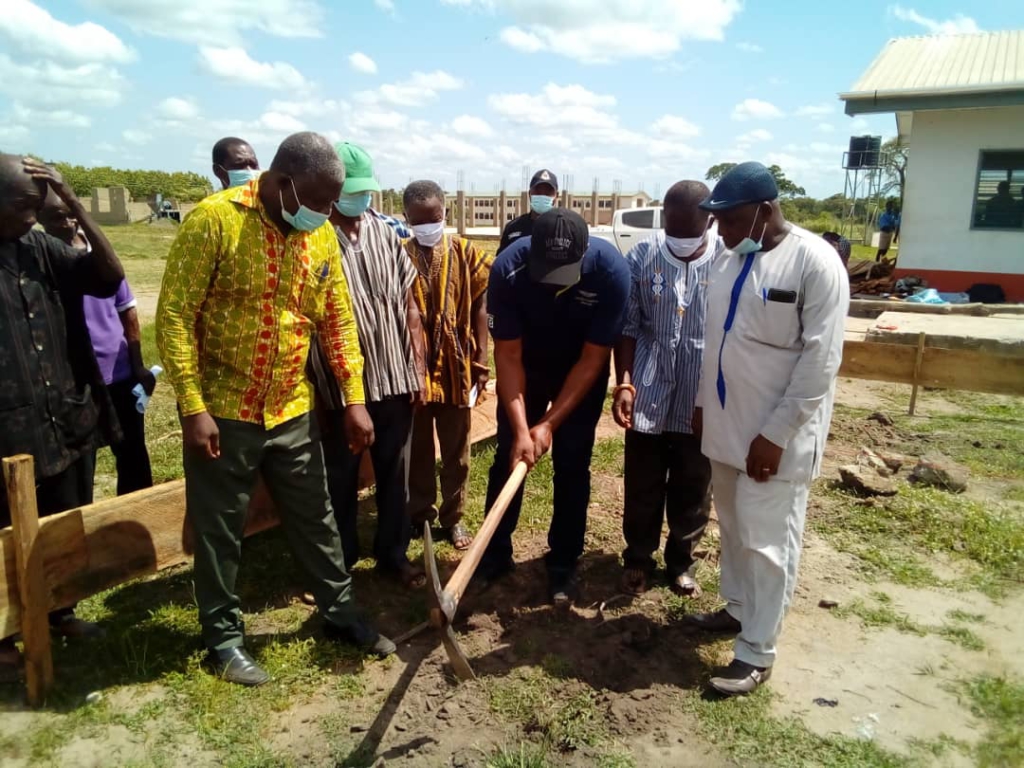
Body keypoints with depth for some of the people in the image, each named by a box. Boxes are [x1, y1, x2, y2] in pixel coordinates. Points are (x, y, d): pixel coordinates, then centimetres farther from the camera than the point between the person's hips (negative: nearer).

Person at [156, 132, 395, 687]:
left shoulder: (323, 236, 2)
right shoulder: (215, 219, -15)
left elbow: (338, 320, 8)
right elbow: (174, 316, -14)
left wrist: (354, 397, 3)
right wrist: (193, 407, -18)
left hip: (292, 411, 5)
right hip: (222, 411, -4)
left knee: (315, 520, 16)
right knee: (219, 533, 10)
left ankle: (339, 613, 34)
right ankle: (223, 636, 29)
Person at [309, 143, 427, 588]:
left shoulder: (386, 235, 6)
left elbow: (408, 305, 9)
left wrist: (418, 367, 5)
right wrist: (315, 380, -10)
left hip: (394, 380, 4)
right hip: (341, 384, -4)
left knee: (395, 474, 15)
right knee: (341, 478, 12)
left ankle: (393, 552, 32)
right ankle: (340, 561, 31)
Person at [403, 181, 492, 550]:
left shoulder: (465, 253, -1)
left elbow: (479, 309, 2)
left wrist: (481, 361, -2)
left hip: (456, 366, 1)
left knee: (456, 450, 12)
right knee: (418, 449, 13)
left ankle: (453, 516, 29)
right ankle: (420, 515, 30)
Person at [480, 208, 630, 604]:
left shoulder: (612, 271, -33)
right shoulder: (508, 268, -32)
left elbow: (593, 359, -24)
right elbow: (508, 355, -24)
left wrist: (549, 424, -25)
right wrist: (520, 428, -30)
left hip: (582, 370, -1)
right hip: (525, 367, 1)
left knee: (572, 465, 0)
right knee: (509, 455, 4)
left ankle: (564, 564, 16)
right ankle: (495, 553, 20)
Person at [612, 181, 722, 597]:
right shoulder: (641, 258, -6)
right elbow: (628, 327, -2)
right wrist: (624, 384, -11)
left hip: (704, 400, 0)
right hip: (648, 396, 0)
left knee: (693, 490, 16)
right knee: (642, 487, 13)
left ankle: (682, 559, 38)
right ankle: (638, 558, 35)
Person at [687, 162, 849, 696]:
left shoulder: (815, 262, -17)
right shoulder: (730, 258, 7)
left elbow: (820, 360, -19)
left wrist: (776, 435, -19)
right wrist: (703, 403, 14)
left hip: (775, 436, -7)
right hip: (726, 424, 7)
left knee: (766, 542, 2)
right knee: (733, 528, 20)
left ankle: (757, 654, 16)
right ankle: (738, 608, 40)